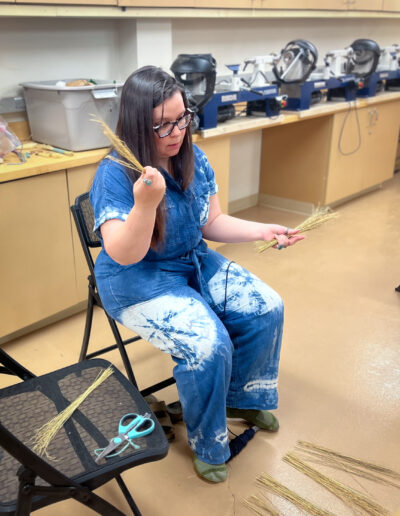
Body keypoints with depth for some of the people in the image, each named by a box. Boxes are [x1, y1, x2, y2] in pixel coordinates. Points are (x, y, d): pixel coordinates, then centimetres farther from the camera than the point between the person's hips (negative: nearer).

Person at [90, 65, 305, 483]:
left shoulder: (194, 160, -2)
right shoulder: (114, 174, -20)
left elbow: (213, 223, 6)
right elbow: (123, 256, -27)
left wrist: (264, 230, -8)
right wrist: (145, 203, -43)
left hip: (196, 263, 7)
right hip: (139, 282, -7)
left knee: (268, 309, -4)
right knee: (209, 344, -25)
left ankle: (242, 399, 21)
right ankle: (207, 446, 3)